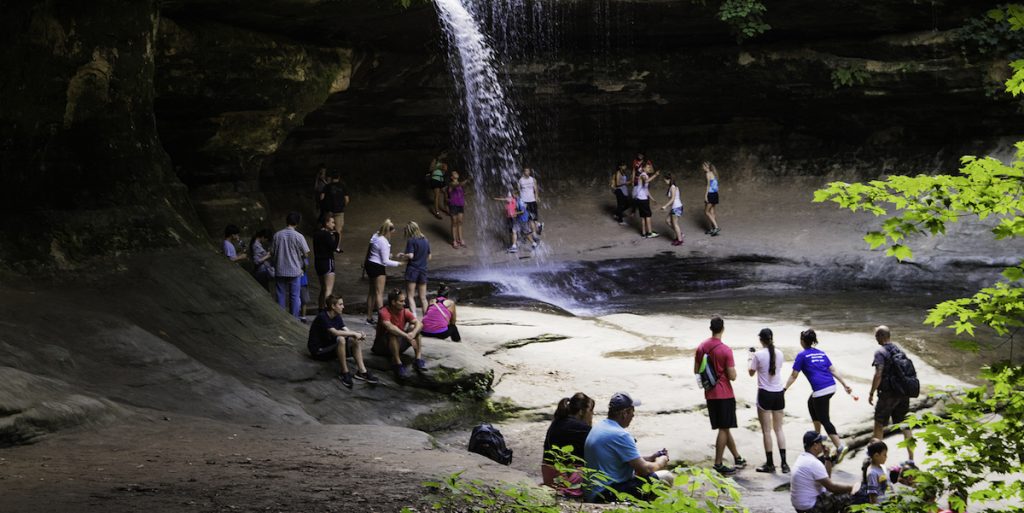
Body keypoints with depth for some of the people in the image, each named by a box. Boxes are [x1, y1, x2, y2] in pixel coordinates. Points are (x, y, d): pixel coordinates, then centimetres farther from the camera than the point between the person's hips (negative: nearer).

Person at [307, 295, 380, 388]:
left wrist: (358, 334, -25)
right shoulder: (322, 317, -20)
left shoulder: (337, 317, 5)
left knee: (354, 340, -13)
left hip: (330, 347, 8)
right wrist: (354, 333, -29)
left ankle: (362, 371, -17)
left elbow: (346, 331, -5)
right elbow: (335, 332, -32)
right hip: (318, 350, -8)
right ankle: (344, 372, -27)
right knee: (340, 339, -33)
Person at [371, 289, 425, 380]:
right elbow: (390, 327, -39)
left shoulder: (405, 312, -2)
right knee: (393, 333, -35)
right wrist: (407, 336, -45)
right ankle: (397, 363, -36)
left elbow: (419, 323, -16)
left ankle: (418, 359, -22)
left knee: (414, 327, -12)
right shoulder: (384, 312, -20)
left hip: (398, 345, 6)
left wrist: (413, 333, -37)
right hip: (381, 347, -6)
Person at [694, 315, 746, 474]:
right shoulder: (726, 350, -17)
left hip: (710, 394, 6)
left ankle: (737, 458, 28)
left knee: (724, 427, 16)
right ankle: (718, 465, 1)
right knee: (724, 429, 1)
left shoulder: (701, 347, 1)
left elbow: (696, 371, 9)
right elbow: (732, 376, -17)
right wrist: (733, 370, 3)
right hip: (724, 394, -6)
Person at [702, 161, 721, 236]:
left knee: (706, 212, -2)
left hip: (710, 194, -9)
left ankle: (716, 227, -10)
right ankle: (713, 228, 17)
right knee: (711, 212, 14)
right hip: (715, 193, 9)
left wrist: (705, 195, -15)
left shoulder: (708, 174, -12)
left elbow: (708, 185, -15)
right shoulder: (714, 173, 13)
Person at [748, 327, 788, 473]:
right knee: (779, 429, 12)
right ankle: (784, 463, 7)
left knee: (766, 430, 4)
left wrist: (751, 357, 17)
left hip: (765, 394, -4)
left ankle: (770, 464, 8)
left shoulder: (758, 355, -13)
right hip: (779, 393, 4)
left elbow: (751, 372, 1)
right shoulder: (779, 353, 0)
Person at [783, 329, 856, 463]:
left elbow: (794, 375, 2)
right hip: (831, 387, 7)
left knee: (824, 420, -4)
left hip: (820, 390, -7)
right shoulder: (821, 353, 18)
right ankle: (817, 435, 35)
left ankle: (840, 447, -18)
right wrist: (845, 384, 13)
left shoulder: (802, 355, 1)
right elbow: (833, 370, 13)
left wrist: (785, 389, 10)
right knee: (811, 403, 31)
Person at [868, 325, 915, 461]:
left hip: (888, 394, -6)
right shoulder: (899, 351, 9)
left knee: (879, 425, 9)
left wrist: (871, 393, -12)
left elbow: (878, 375, -20)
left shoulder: (880, 352, -13)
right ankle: (911, 458, 11)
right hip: (903, 393, 6)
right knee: (905, 426, 11)